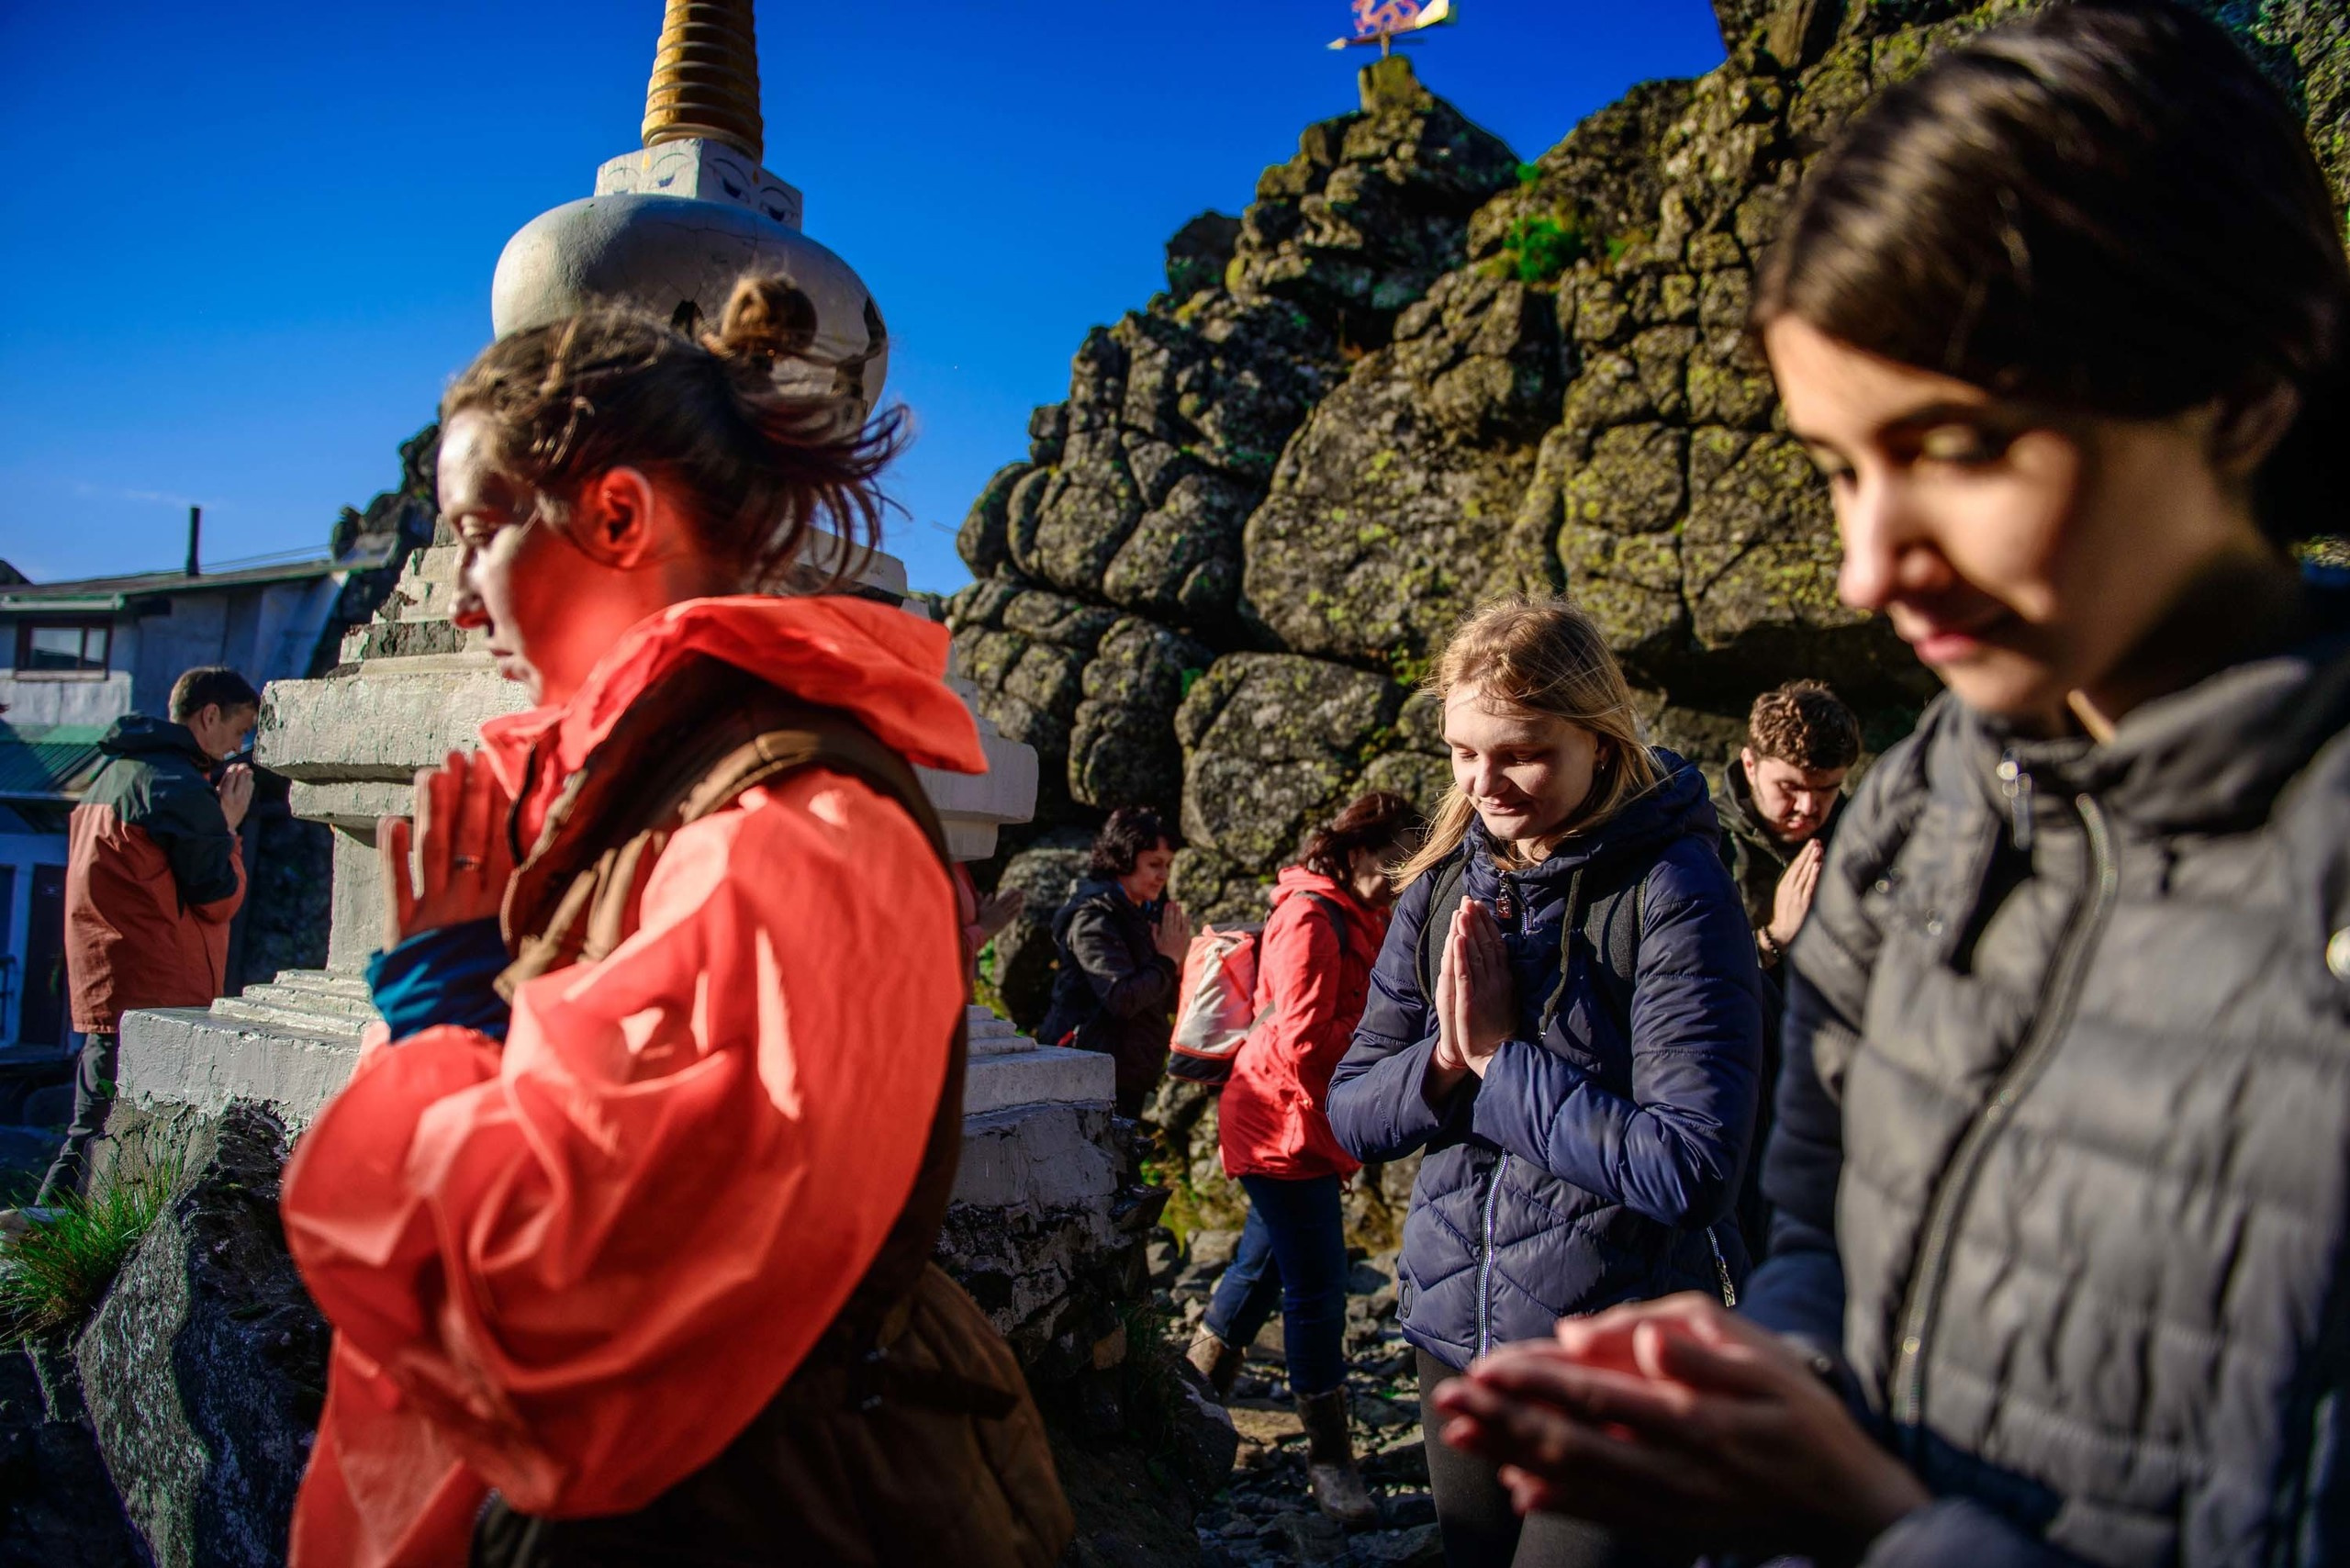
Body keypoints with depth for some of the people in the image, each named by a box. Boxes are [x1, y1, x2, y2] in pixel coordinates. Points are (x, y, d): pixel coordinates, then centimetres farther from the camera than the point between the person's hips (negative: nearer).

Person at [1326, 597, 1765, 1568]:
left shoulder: (1671, 892, -17)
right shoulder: (1440, 889, 0)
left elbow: (1692, 1168, -24)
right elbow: (1350, 1114, 3)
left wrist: (1498, 1055, -20)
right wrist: (1445, 1057, -16)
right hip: (1455, 1333, 6)